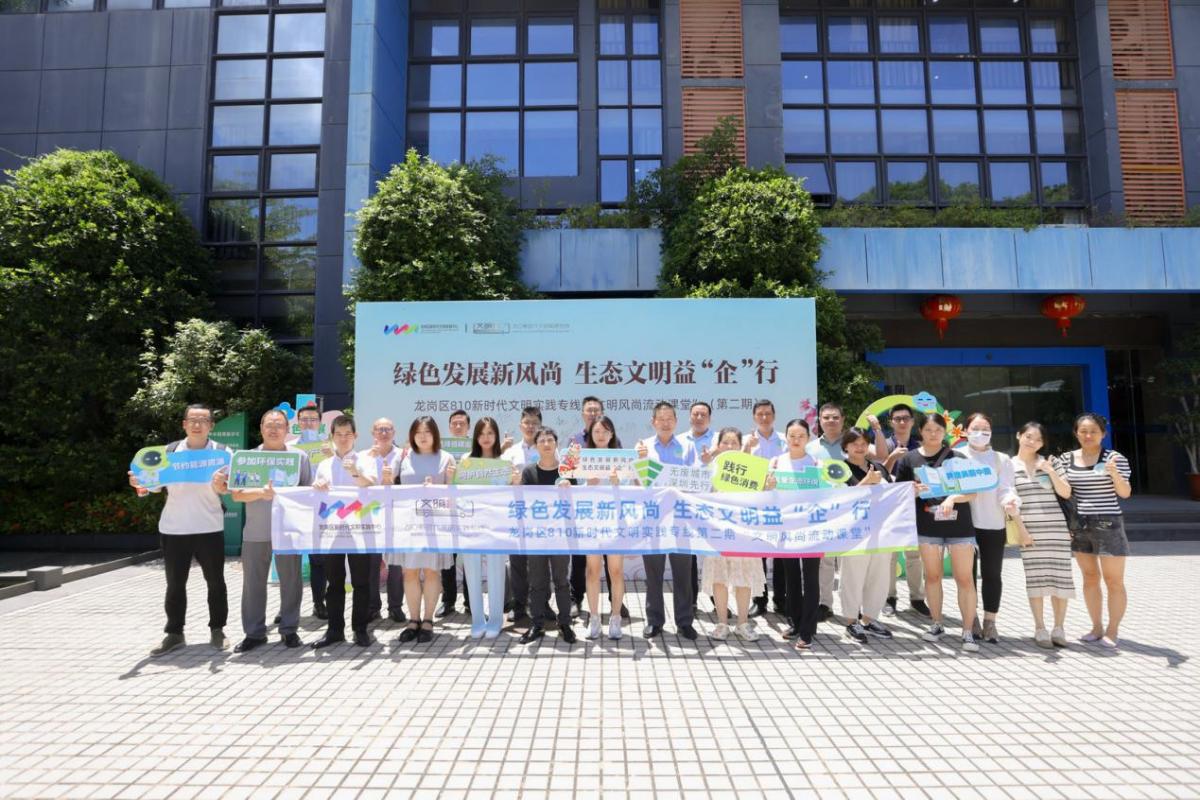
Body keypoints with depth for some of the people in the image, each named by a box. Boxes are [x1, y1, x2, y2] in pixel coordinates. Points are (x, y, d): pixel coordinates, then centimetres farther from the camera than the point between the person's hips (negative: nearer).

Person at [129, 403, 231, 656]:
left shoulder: (222, 452, -1)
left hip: (209, 528, -1)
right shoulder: (169, 451, 5)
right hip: (173, 528, 1)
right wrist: (141, 486, -14)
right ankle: (174, 634, 21)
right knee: (175, 583, 9)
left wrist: (222, 486, -27)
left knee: (215, 581, 7)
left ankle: (217, 630, 20)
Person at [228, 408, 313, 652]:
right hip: (256, 531, 1)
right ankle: (254, 632, 18)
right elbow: (237, 494, -3)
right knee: (253, 582, 6)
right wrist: (260, 493, -21)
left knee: (290, 581, 5)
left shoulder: (300, 456, 5)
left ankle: (289, 629, 18)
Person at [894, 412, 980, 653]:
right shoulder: (909, 459, 4)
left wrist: (952, 497, -21)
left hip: (959, 525, -1)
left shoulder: (958, 458, 2)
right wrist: (913, 491, -15)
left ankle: (968, 632, 4)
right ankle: (936, 624, 23)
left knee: (964, 578, -3)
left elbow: (972, 492, -3)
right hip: (927, 526, 1)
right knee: (932, 575, 10)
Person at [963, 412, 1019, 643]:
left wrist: (1010, 503, -23)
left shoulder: (1002, 459, 10)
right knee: (967, 573, 4)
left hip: (993, 524, 1)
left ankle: (990, 622, 12)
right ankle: (971, 620, 15)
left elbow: (1005, 489, -1)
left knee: (992, 574, 3)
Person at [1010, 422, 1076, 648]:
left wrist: (1051, 473, -10)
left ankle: (1059, 628, 13)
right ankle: (1040, 629, 8)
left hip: (1056, 528, 2)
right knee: (1035, 578, 0)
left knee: (1060, 576, 2)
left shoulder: (1051, 463, 7)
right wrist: (1021, 528, -8)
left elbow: (1066, 493, 5)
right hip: (1029, 529, -2)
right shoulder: (1009, 466, 3)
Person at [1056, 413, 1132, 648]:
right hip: (1079, 525, 4)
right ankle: (1097, 628, 21)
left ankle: (1112, 631, 13)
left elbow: (1125, 493, -10)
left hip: (1108, 524, -4)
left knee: (1113, 580, 2)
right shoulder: (1066, 459, 6)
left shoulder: (1115, 458, -5)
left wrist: (1114, 473, -24)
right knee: (1090, 578, 11)